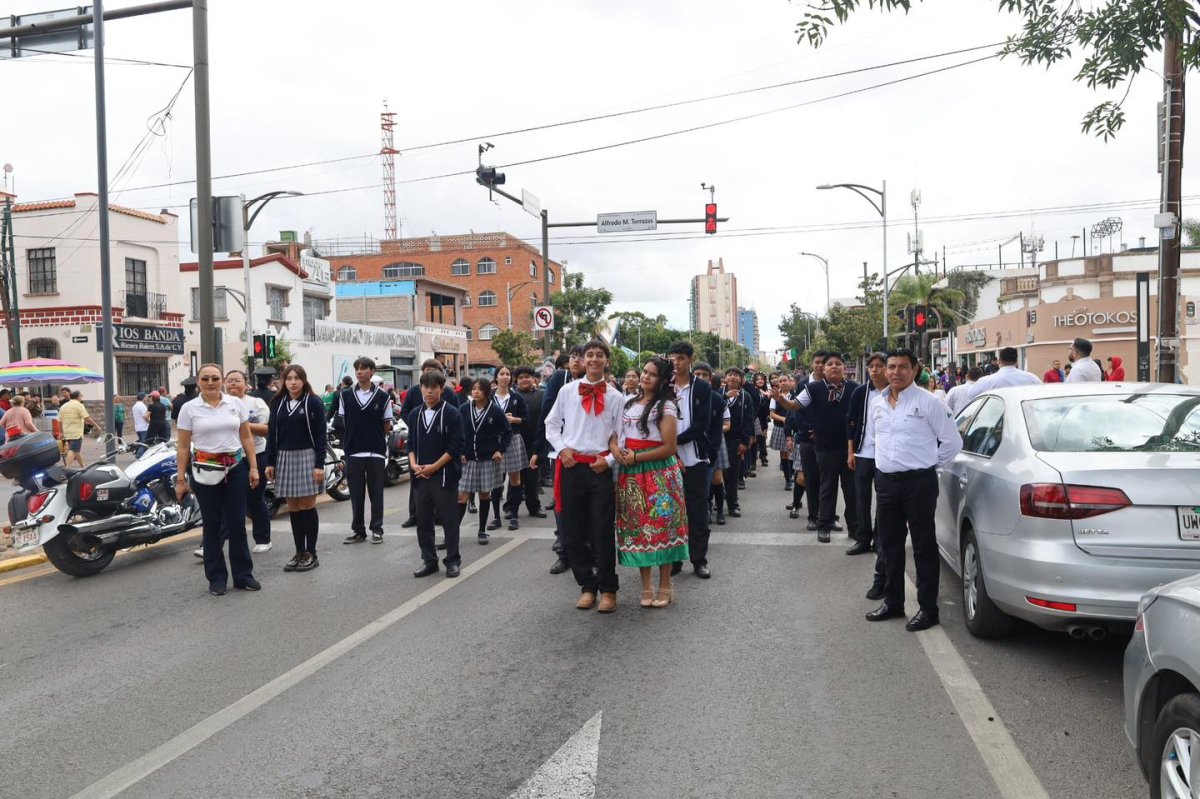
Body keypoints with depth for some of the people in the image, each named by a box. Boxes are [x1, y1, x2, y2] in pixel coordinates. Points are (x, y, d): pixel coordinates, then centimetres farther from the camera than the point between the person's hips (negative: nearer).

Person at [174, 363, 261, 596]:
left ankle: (243, 574, 15)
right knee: (212, 526, 5)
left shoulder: (236, 404, 5)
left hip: (236, 468, 2)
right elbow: (183, 447, 1)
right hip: (205, 471, -1)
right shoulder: (189, 408, -1)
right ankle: (216, 578, 16)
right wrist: (180, 479, -2)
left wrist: (253, 467, 4)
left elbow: (246, 437, 9)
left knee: (237, 524, 5)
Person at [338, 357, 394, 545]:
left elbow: (386, 426, 4)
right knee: (356, 493, 8)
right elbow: (344, 422, 11)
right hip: (353, 451, 2)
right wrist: (354, 435, 6)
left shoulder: (382, 396, -2)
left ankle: (377, 529, 13)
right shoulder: (346, 395, 4)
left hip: (376, 452, -2)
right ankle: (357, 530, 17)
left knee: (376, 493, 5)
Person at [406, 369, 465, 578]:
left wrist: (434, 466, -14)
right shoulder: (415, 414, 9)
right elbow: (411, 443, 14)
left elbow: (456, 446, -11)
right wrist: (413, 464, -4)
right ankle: (429, 560, 21)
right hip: (420, 475, 5)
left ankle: (453, 561, 14)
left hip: (444, 475, -5)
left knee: (449, 519, 2)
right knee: (423, 520, 10)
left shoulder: (451, 413, -8)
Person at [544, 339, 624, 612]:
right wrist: (562, 448, -3)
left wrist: (609, 459, -8)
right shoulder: (567, 391, 4)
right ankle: (587, 586, 21)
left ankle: (608, 589, 14)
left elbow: (620, 435, 5)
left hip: (600, 467, -1)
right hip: (571, 465, 2)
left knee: (603, 531, 2)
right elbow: (551, 424, 11)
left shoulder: (615, 397, 3)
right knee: (573, 531, 7)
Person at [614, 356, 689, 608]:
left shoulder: (665, 407, -7)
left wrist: (635, 457, -13)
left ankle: (664, 587, 12)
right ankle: (646, 587, 18)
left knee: (661, 526, 0)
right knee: (637, 527, 8)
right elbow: (616, 430, 20)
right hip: (631, 474, 6)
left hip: (658, 472, -6)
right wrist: (615, 447, -2)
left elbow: (669, 448, -12)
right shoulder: (630, 401, 12)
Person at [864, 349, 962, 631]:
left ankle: (928, 608, 11)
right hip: (885, 481, 6)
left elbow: (952, 441, -4)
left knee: (924, 546, 2)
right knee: (890, 545, 14)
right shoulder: (876, 404, 9)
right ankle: (893, 602, 26)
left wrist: (931, 463, 2)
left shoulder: (928, 402, -8)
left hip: (919, 483, -6)